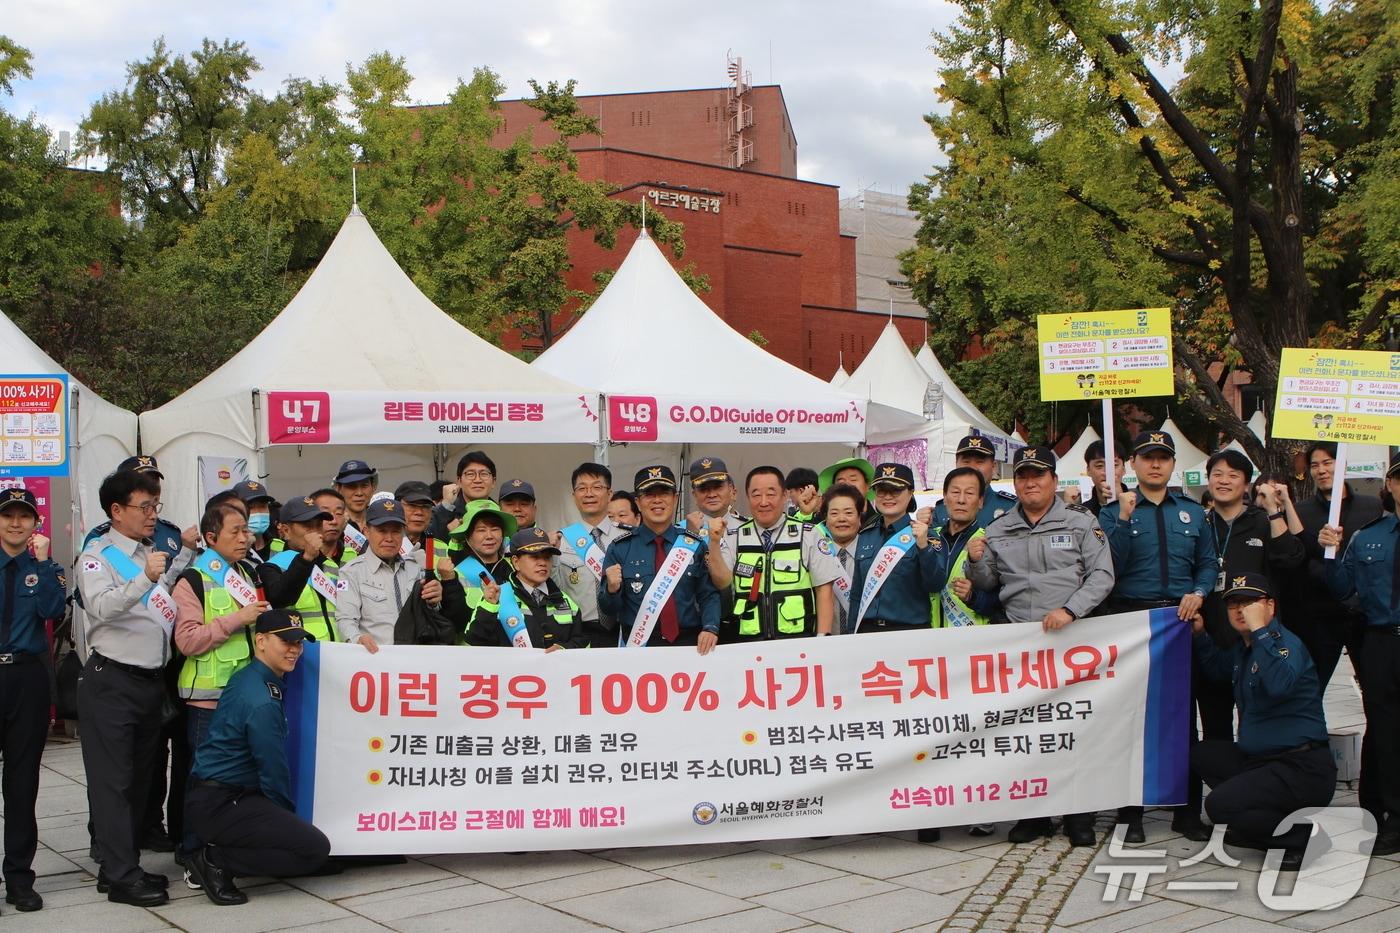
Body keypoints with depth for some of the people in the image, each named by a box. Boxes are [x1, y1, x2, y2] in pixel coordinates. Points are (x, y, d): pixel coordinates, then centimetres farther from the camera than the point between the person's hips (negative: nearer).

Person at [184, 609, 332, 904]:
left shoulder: (246, 679, 11)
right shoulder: (261, 703, -20)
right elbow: (273, 770, -13)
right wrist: (289, 813, 3)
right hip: (221, 805, -10)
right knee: (315, 849, -15)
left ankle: (216, 856, 8)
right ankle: (217, 860, -8)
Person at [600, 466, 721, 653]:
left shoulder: (694, 545, 5)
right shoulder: (619, 549, 3)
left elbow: (709, 595, 5)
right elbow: (608, 609, 6)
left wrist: (710, 629, -12)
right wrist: (612, 589, -15)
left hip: (688, 644, 1)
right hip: (639, 645, -1)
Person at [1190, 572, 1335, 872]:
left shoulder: (1286, 643, -16)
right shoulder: (1243, 646, 12)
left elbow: (1279, 684, -38)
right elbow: (1218, 669, 34)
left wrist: (1259, 630, -31)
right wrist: (1199, 634, 18)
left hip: (1303, 769, -10)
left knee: (1219, 805, -22)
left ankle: (1301, 835, -2)